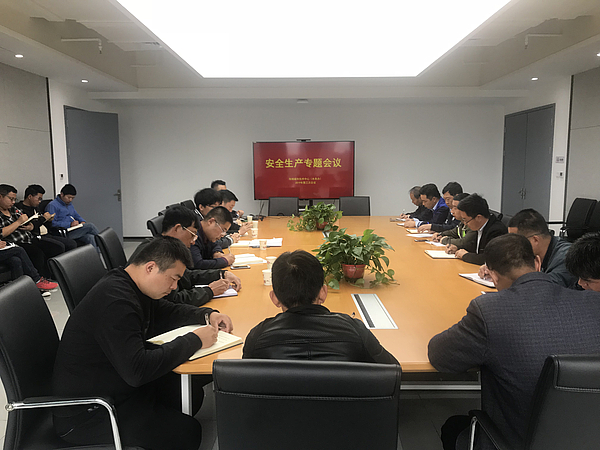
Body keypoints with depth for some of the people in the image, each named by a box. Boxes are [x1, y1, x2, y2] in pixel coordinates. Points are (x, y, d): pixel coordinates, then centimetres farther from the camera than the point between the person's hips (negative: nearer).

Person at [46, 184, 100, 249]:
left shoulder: (69, 204, 23)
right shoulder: (52, 205, -4)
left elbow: (77, 216, 32)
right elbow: (53, 223, -14)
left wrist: (82, 221, 7)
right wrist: (70, 224, -21)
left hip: (74, 230, 8)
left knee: (90, 237, -25)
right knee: (90, 226, -21)